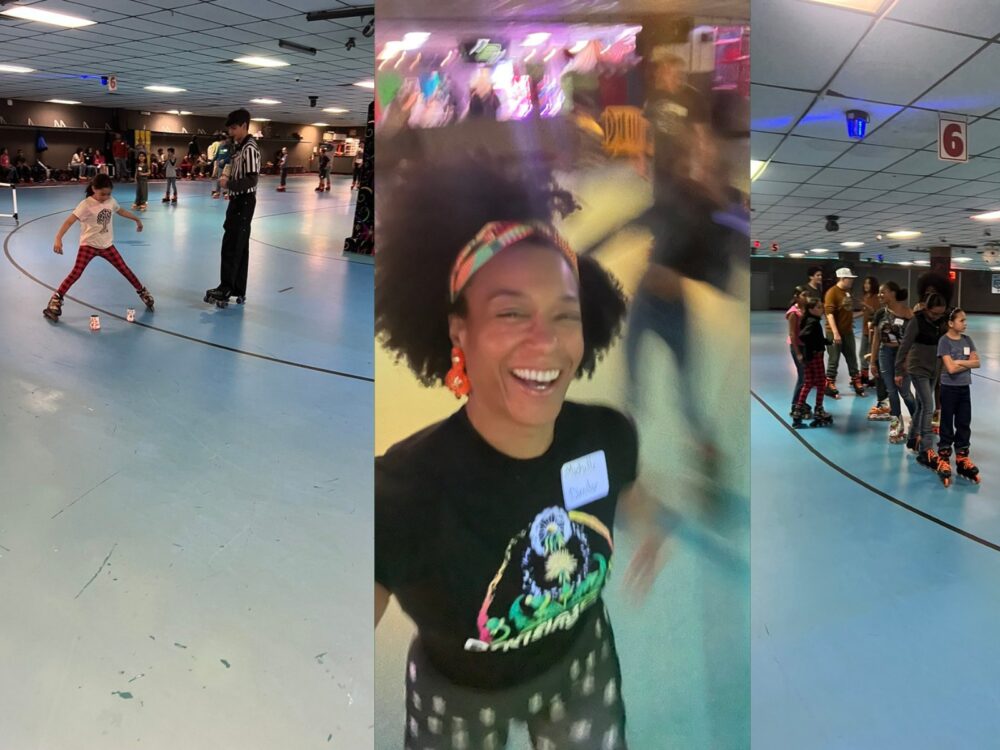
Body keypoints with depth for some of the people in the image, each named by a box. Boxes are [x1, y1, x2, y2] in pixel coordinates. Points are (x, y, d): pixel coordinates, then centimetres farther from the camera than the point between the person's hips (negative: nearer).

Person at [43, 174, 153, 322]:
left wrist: (137, 219, 32)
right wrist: (58, 239, -40)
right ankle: (55, 301, -8)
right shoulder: (86, 205, -20)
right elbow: (69, 221, -28)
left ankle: (142, 292, 24)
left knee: (124, 269, 8)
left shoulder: (111, 201, -3)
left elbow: (121, 211, 20)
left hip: (107, 245, 5)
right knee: (76, 273, -12)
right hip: (88, 245, -5)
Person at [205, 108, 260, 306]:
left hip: (244, 202, -10)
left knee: (231, 246, -8)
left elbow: (251, 181, -23)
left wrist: (228, 184, -17)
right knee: (239, 246, 11)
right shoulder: (240, 147, 14)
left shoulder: (250, 148, -16)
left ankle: (226, 289, -4)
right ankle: (238, 291, 15)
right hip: (238, 201, 10)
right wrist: (228, 178, 6)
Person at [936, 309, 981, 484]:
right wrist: (967, 363, -8)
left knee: (964, 424, 10)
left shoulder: (967, 340, 6)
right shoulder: (944, 341, -12)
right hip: (949, 388, -6)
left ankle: (962, 459, 20)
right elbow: (951, 368, -20)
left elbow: (977, 362, -2)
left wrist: (959, 362, -14)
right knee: (947, 425, 1)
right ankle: (943, 459, 9)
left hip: (965, 388, 6)